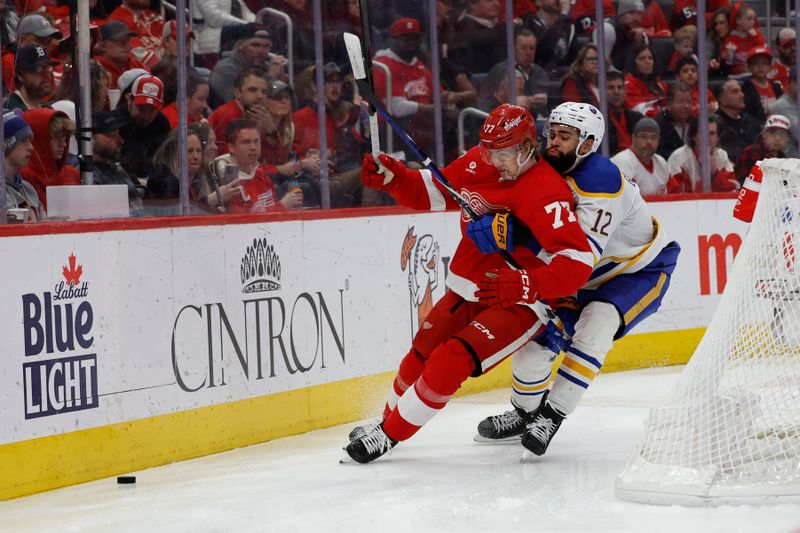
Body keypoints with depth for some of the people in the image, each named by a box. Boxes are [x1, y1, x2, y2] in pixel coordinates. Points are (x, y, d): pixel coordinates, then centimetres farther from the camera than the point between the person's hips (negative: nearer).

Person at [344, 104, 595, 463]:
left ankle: (389, 435, -4)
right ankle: (388, 418, 37)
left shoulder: (545, 194, -25)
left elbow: (577, 263, -32)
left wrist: (524, 285, -42)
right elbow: (431, 193, 9)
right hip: (468, 291, 8)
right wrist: (392, 178, -10)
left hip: (519, 304, -7)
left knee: (450, 362, -18)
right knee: (421, 354, 13)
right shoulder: (478, 164, -3)